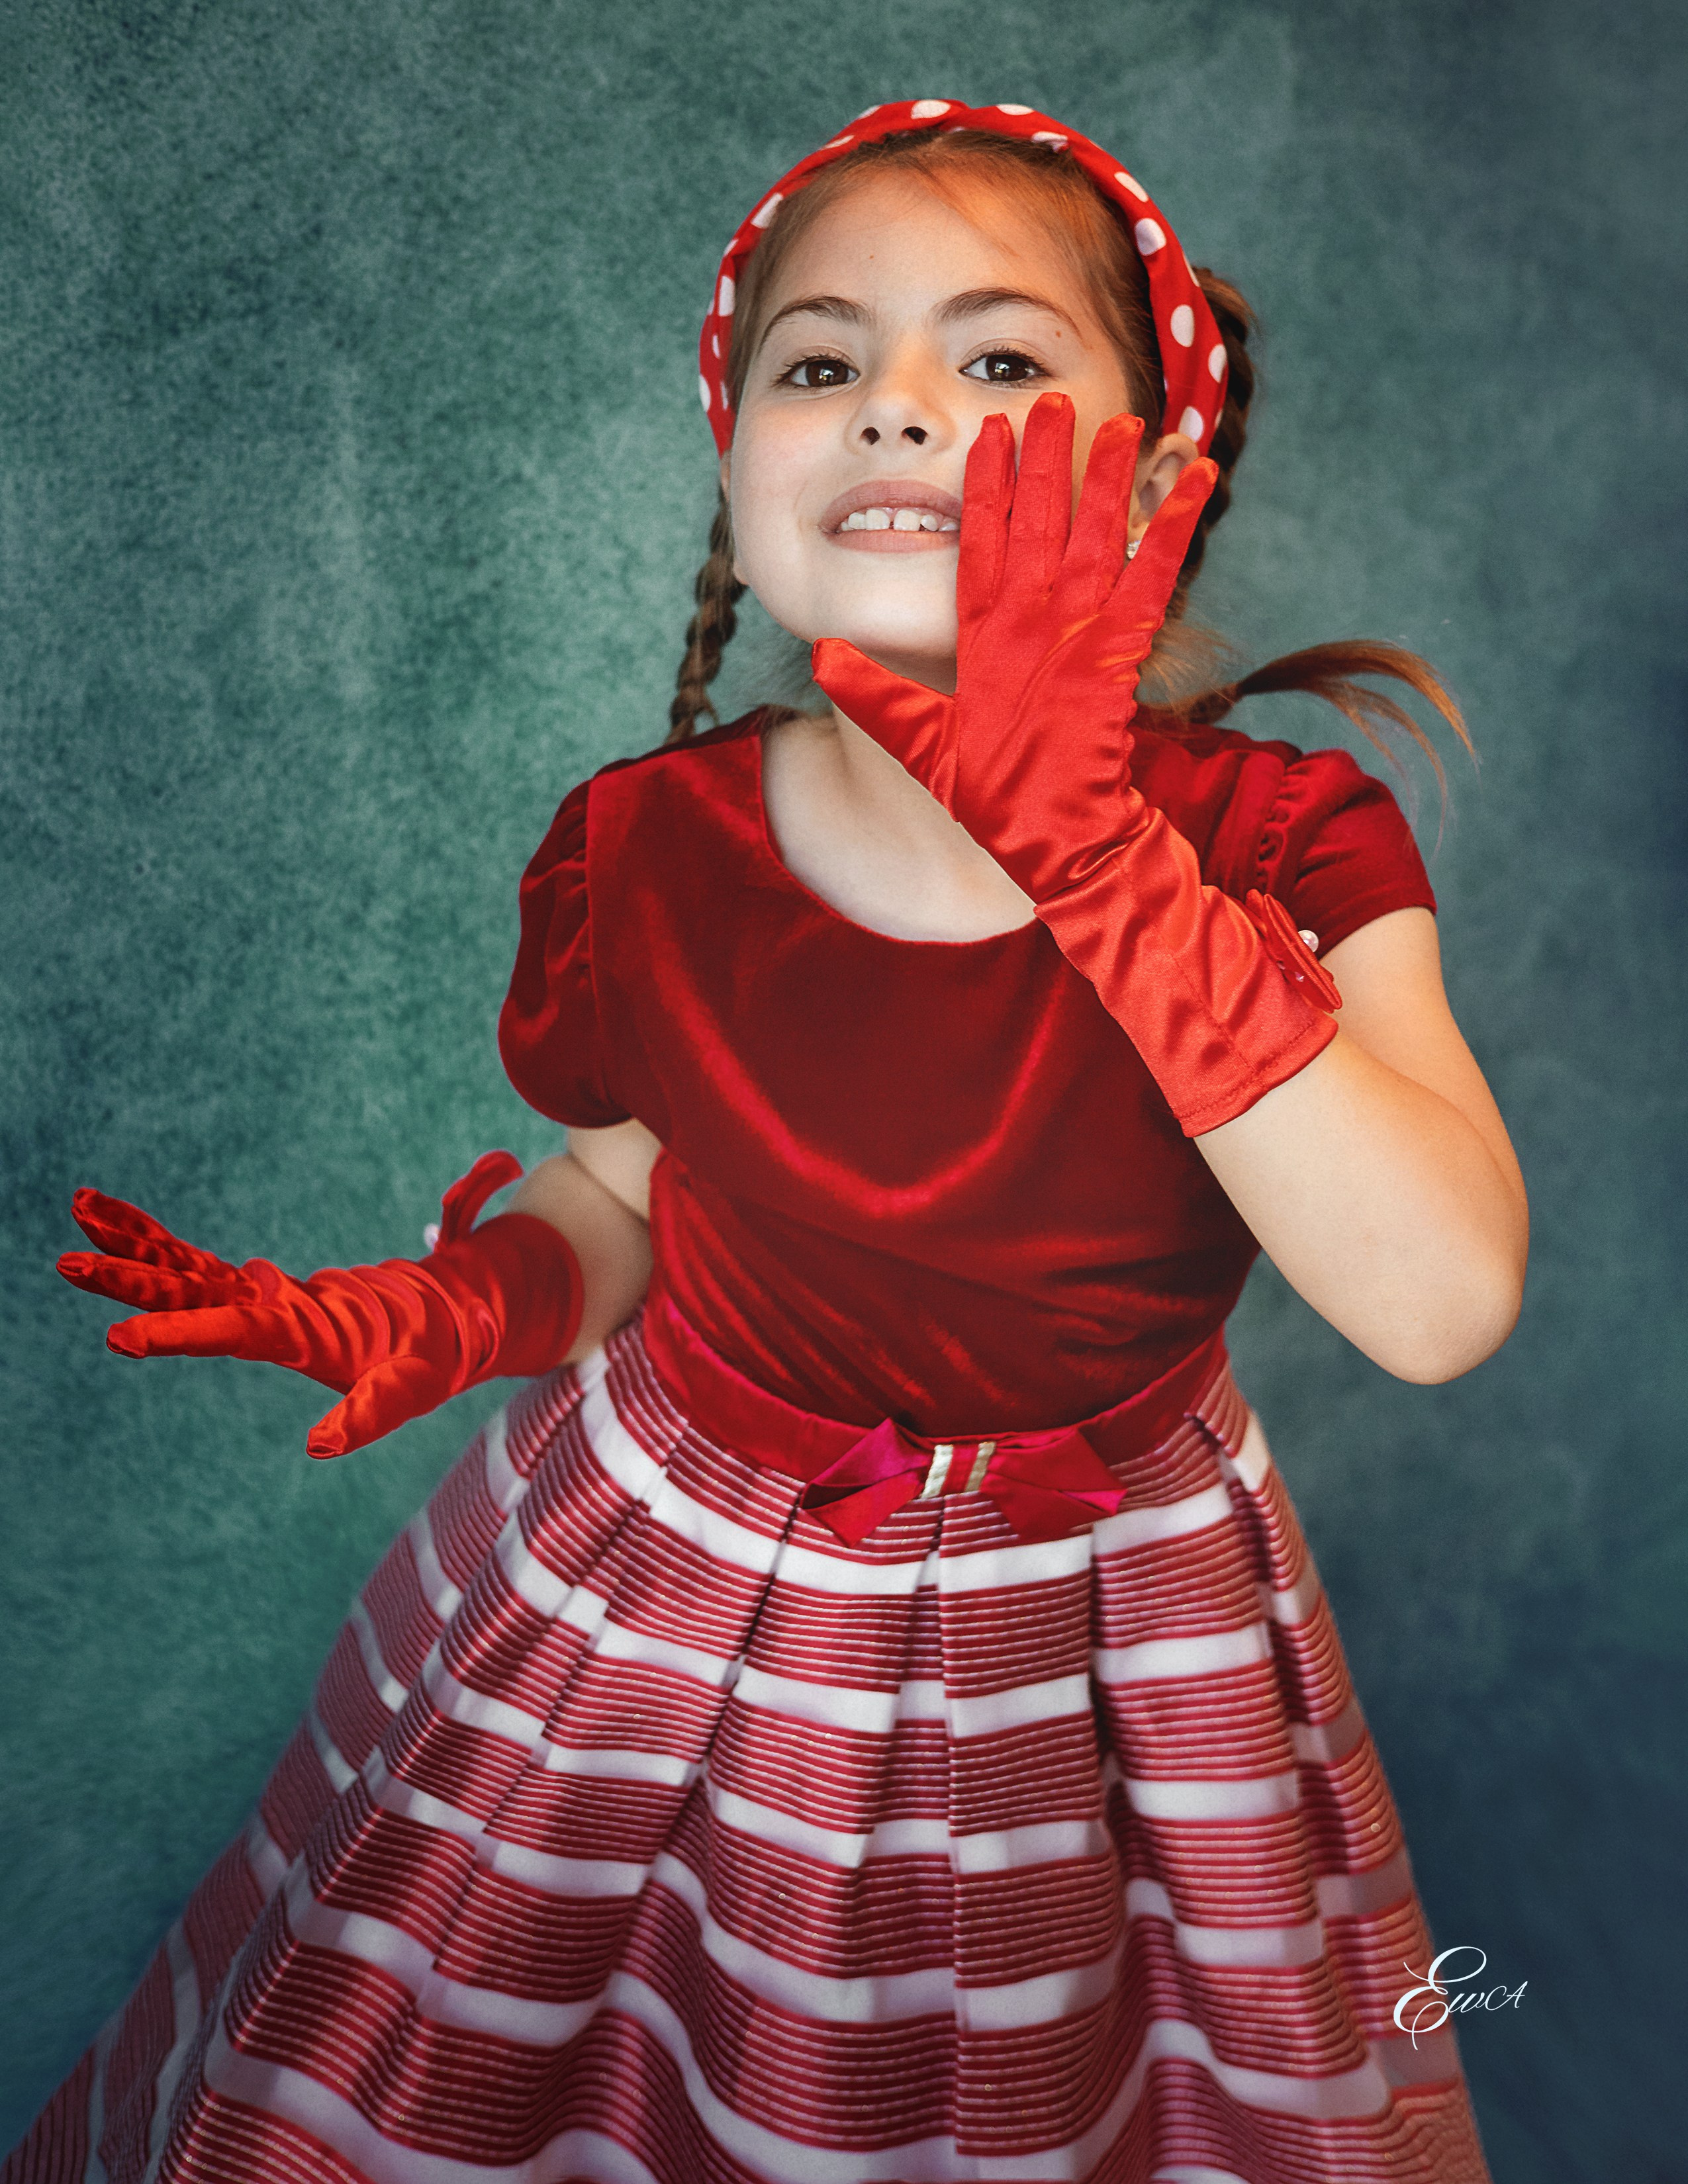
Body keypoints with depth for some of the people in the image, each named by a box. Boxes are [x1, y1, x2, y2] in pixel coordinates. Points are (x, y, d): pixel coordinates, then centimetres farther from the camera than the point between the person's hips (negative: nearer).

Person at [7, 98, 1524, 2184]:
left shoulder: (1287, 843, -18)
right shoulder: (641, 855, -14)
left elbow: (1444, 1301, -30)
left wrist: (1095, 855, -36)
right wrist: (427, 1317, -19)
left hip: (1105, 1659, 0)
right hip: (659, 1600, 1)